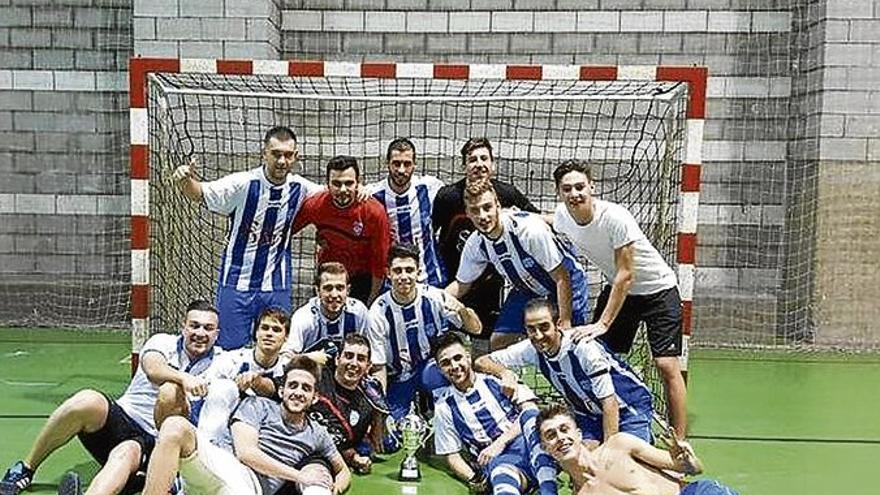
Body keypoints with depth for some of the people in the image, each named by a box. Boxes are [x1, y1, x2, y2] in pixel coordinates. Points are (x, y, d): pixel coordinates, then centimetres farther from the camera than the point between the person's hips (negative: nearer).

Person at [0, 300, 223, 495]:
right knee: (89, 401, -29)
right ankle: (25, 469, -11)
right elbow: (153, 370, -19)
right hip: (121, 418, 1)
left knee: (126, 454, -34)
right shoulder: (164, 342, 2)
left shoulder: (216, 364, 7)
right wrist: (183, 378, -40)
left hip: (152, 443, -1)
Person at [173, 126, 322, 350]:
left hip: (277, 287, 3)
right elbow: (199, 193, -17)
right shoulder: (242, 183, -14)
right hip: (236, 283, -3)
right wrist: (186, 180, -39)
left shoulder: (299, 188, -2)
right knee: (230, 349, 3)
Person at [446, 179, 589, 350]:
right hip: (527, 289, 5)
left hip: (568, 283, -5)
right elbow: (461, 285, 2)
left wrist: (565, 322, -27)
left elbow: (561, 278, -26)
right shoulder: (475, 244, -16)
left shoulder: (530, 229, -34)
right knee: (498, 341, -2)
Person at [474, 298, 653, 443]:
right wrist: (505, 373, -29)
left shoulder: (583, 347, -29)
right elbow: (482, 361, -9)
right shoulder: (531, 350, -14)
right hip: (589, 416, 4)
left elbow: (609, 402, -25)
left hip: (629, 406, -4)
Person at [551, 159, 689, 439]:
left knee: (667, 366, -11)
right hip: (616, 287, 6)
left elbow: (626, 275, -27)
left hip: (657, 289, -5)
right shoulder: (562, 217, -12)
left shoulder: (615, 218, -30)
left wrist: (603, 324, -30)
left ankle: (679, 443, -1)